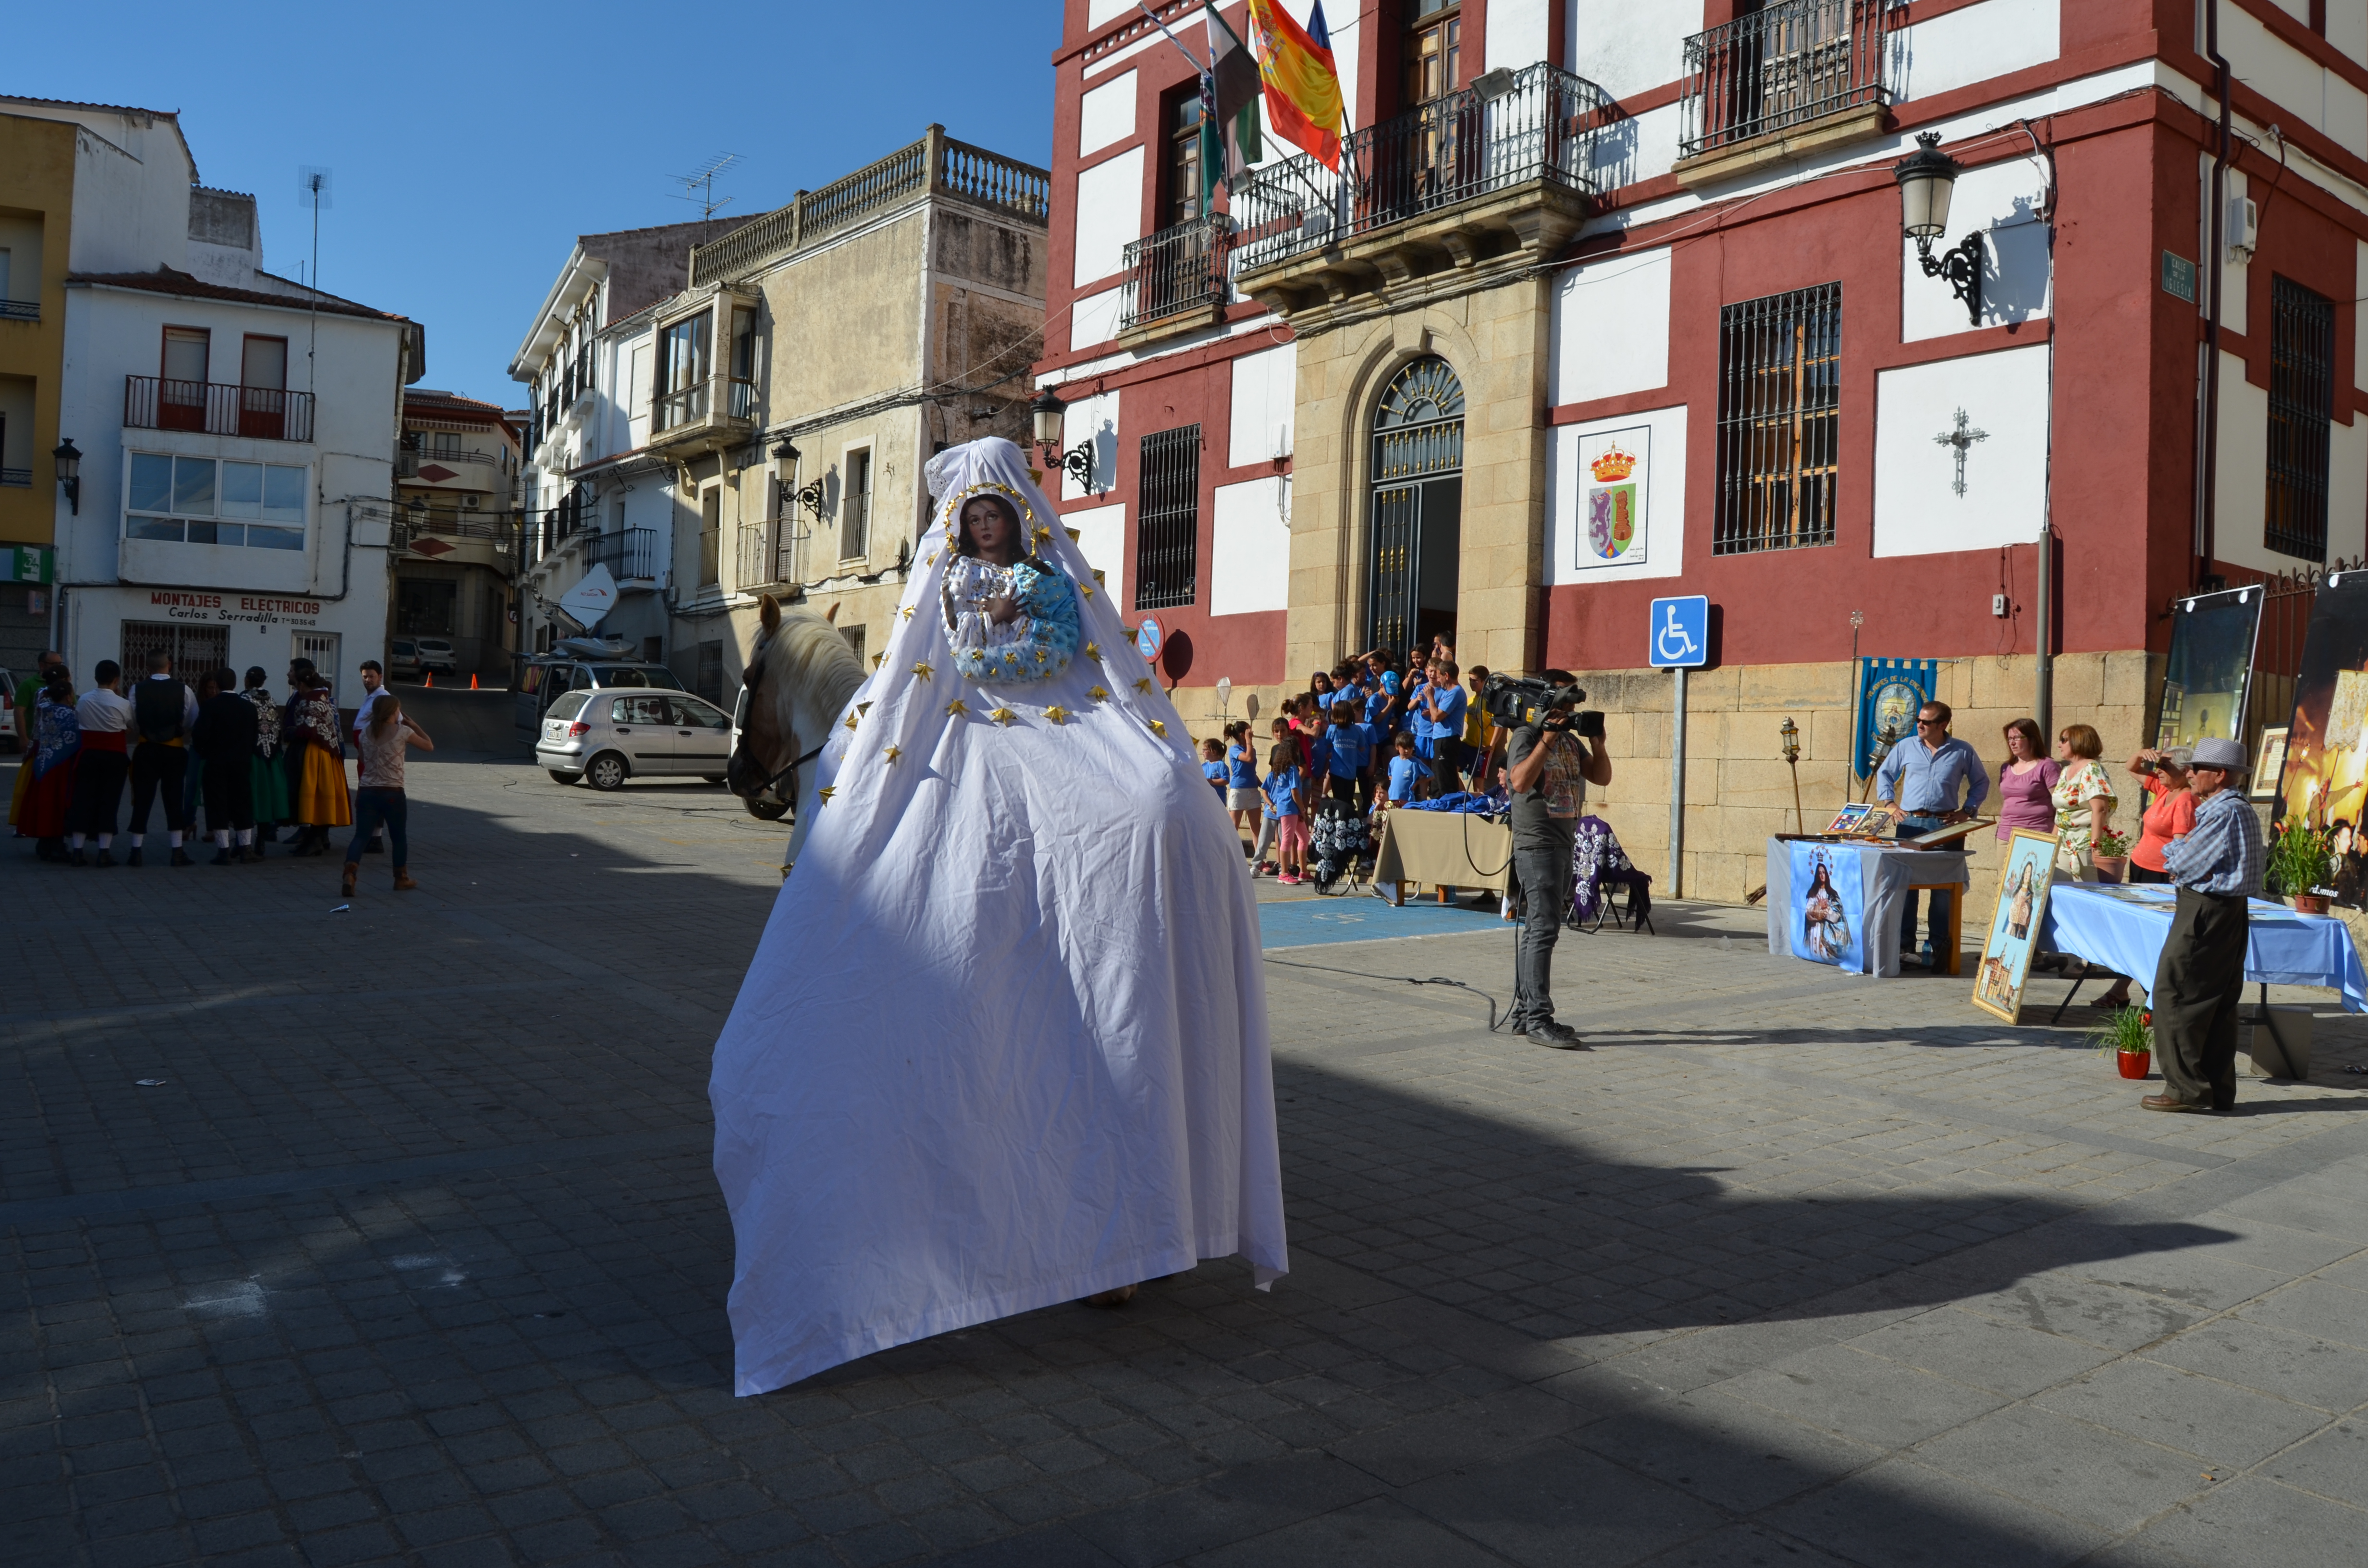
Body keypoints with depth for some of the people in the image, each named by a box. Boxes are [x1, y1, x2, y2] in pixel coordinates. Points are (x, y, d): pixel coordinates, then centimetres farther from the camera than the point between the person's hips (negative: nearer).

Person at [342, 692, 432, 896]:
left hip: (367, 792, 3)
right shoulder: (403, 732, -7)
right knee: (399, 837, 14)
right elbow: (429, 746, 6)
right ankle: (401, 879, 25)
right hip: (393, 794, -3)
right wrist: (412, 724, 13)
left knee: (361, 835, 0)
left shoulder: (365, 732, 6)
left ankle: (350, 873, -23)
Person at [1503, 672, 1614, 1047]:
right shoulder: (1526, 736, -7)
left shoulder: (1571, 741, 17)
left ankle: (1525, 1013, 15)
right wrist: (1547, 739, -21)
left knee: (1536, 930, 10)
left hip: (1564, 845, 9)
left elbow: (1602, 778, 14)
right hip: (1537, 844, -9)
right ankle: (1539, 1019, -17)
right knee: (1544, 928, -15)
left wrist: (1597, 742, 1)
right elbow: (1520, 781, -22)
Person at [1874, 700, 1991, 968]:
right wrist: (1889, 804, 7)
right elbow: (1884, 774, 19)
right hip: (1910, 823, 1)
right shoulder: (1906, 747, 9)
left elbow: (1981, 782, 16)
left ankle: (1937, 947, 7)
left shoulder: (1962, 752, 6)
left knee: (1943, 887, 0)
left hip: (1945, 825, -1)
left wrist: (1967, 811, 5)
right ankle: (1904, 945, 5)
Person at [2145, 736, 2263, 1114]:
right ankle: (2217, 1090, 16)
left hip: (2206, 912, -10)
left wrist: (2174, 849, 2)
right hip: (2228, 911, 10)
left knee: (2174, 995, -6)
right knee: (2219, 1003, 11)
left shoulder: (2225, 813, -17)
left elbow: (2182, 862, -16)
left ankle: (2186, 1088, -5)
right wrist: (2182, 851, 0)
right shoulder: (2240, 810, 17)